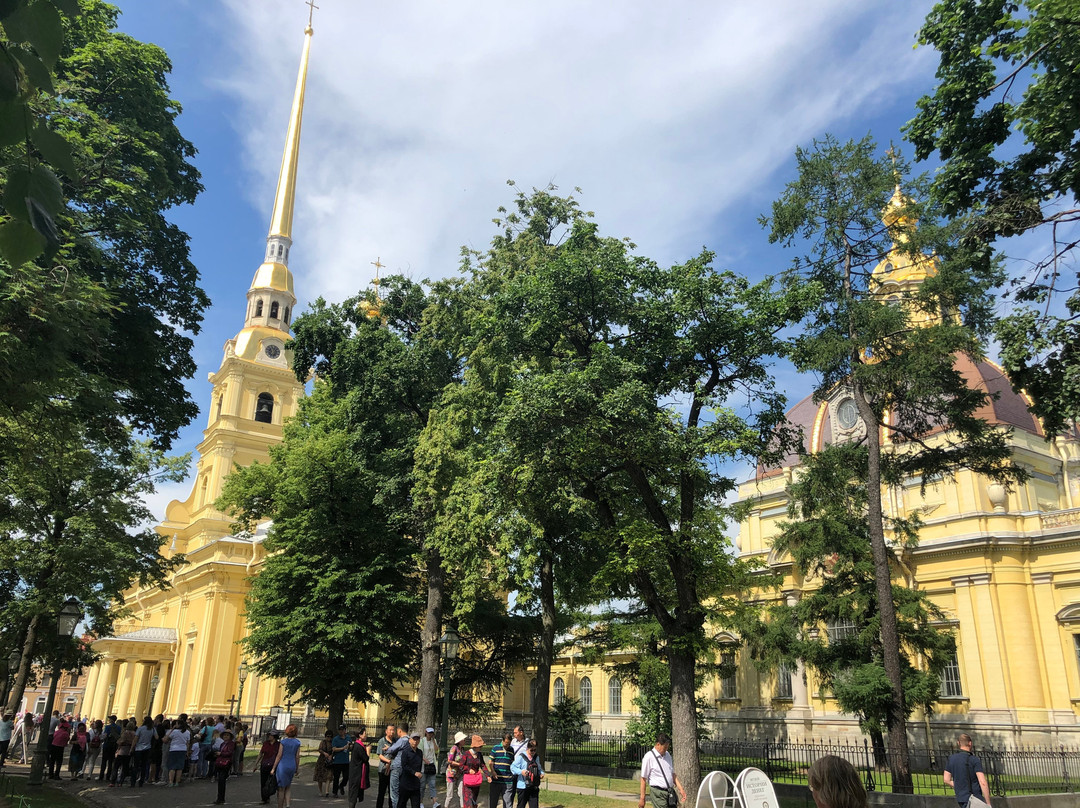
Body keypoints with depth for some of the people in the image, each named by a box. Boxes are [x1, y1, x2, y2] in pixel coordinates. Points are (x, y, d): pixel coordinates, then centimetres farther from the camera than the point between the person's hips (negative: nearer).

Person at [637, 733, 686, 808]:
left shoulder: (668, 755, 14)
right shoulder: (649, 757, -7)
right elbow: (643, 779, -6)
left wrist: (681, 789, 9)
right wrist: (642, 798, -7)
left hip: (670, 793, 6)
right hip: (658, 793, -6)